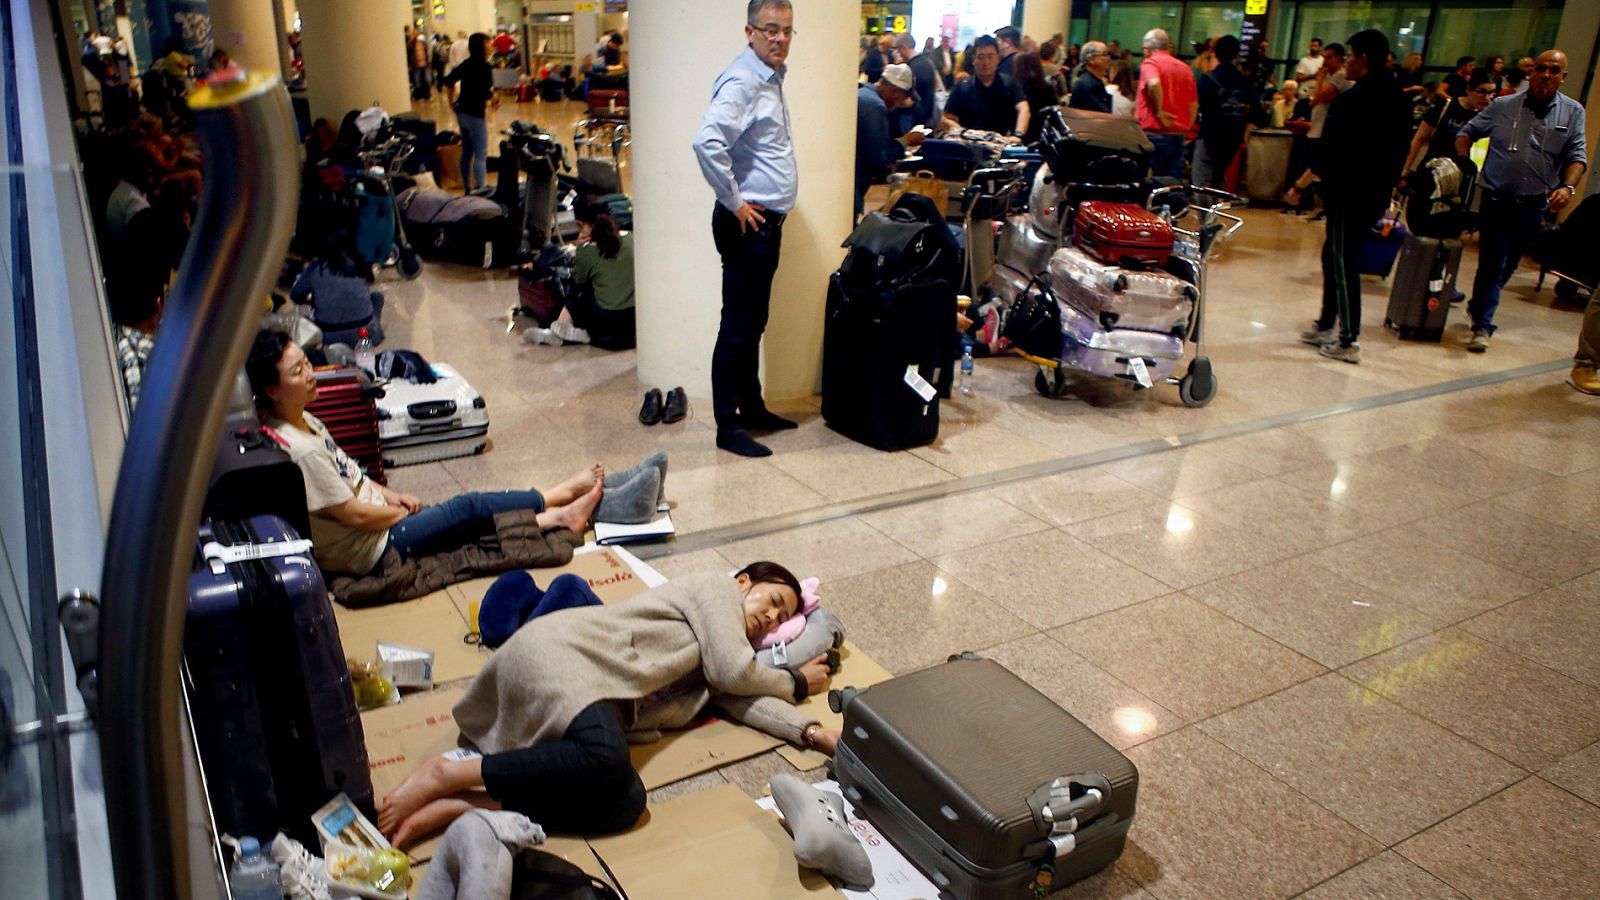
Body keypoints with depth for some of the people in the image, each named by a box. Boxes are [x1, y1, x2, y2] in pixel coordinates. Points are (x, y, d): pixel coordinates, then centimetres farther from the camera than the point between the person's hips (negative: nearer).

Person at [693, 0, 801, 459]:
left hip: (768, 221, 10)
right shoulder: (741, 83, -17)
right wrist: (734, 203, -22)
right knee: (739, 326, -3)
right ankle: (728, 427, 5)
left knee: (754, 322, 17)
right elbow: (707, 142, -32)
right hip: (747, 224, -10)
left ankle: (752, 407, 29)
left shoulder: (772, 79, 13)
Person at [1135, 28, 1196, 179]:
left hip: (1153, 134, -6)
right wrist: (1186, 127, 19)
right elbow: (1194, 103, 15)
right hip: (1178, 136, 6)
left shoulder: (1150, 63, -3)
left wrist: (1159, 112, -16)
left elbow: (1154, 83, -26)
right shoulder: (1185, 68, 15)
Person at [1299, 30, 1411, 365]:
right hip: (1377, 195, 9)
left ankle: (1348, 341, 0)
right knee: (1334, 258, 19)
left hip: (1348, 194, -9)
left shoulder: (1352, 99, -16)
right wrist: (1386, 184, 22)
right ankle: (1326, 325, 26)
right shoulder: (1398, 100, 12)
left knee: (1343, 265, -3)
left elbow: (1327, 151, -17)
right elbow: (1399, 151, 16)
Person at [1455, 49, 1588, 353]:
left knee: (1508, 265, 12)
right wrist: (1462, 162, -9)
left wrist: (1568, 187, -16)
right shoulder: (1503, 106, 3)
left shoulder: (1573, 112, 5)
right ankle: (1482, 326, 0)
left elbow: (1577, 156, 1)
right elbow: (1467, 132, 10)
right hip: (1497, 199, -2)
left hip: (1534, 203, 2)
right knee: (1492, 263, -5)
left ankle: (1478, 307, 31)